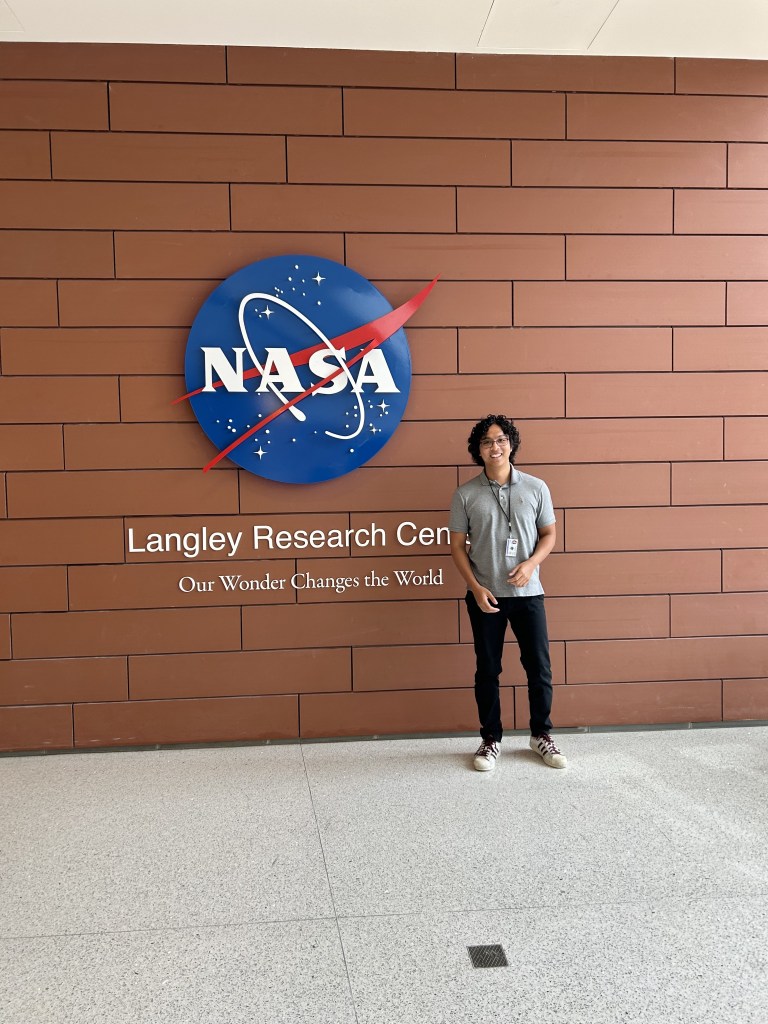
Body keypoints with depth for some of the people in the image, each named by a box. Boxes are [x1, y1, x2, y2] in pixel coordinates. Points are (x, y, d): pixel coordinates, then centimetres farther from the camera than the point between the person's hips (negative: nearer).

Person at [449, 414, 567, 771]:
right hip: (485, 596, -1)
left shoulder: (536, 487, -1)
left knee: (539, 667, 6)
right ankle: (491, 740, 22)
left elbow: (549, 533, 6)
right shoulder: (465, 494, -3)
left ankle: (541, 735, 26)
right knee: (487, 670, 8)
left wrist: (531, 563, -12)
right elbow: (457, 545, 0)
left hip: (528, 593, 1)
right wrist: (476, 587, -10)